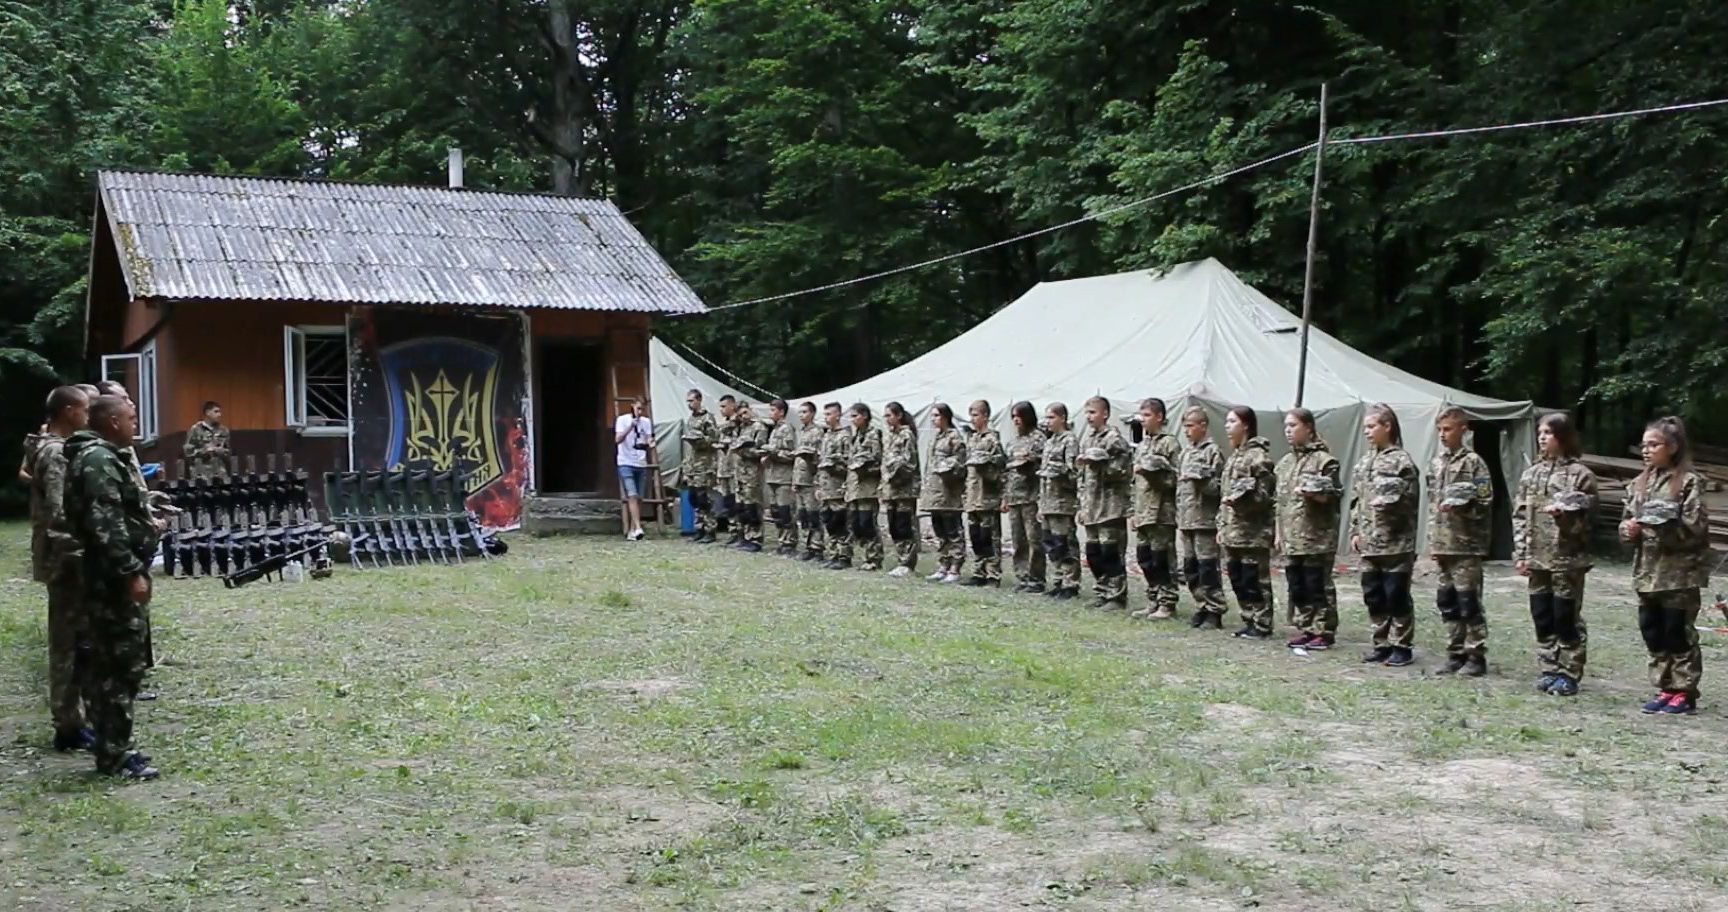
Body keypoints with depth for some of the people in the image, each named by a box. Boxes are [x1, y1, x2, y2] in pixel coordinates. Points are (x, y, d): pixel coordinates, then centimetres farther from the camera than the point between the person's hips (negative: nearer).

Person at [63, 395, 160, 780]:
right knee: (121, 664, -7)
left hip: (111, 578, 11)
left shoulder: (101, 456, 17)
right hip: (114, 579, -11)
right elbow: (106, 525, -24)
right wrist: (131, 572, -25)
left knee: (105, 664, 14)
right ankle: (115, 754, -2)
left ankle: (112, 745, 22)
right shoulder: (98, 460, -17)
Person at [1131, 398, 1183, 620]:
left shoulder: (1170, 444, -6)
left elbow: (1175, 479, -11)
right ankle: (1153, 601, 19)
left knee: (1162, 559, -3)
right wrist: (1134, 512, 18)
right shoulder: (1141, 445, 17)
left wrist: (1152, 472, -19)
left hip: (1162, 512, -8)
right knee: (1145, 559, 10)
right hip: (1143, 513, 8)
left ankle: (1167, 603, 4)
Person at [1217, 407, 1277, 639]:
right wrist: (1222, 526, 17)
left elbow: (1264, 494, -13)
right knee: (1237, 580, 11)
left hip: (1253, 532, -9)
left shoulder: (1258, 455, -10)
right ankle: (1250, 621, 21)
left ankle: (1262, 624, 5)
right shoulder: (1235, 455, 17)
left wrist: (1239, 499, -25)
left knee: (1254, 580, -3)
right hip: (1233, 531, 9)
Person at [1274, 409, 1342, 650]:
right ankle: (1305, 629, 18)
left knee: (1318, 586, -1)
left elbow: (1332, 496, -6)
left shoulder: (1324, 460, -6)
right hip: (1291, 538, 7)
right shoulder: (1285, 462, 15)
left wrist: (1314, 494, -25)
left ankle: (1324, 631, 7)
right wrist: (1279, 533, 15)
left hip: (1317, 537, -7)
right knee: (1296, 587, 9)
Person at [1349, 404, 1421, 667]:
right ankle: (1382, 643, 20)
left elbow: (1411, 500, -9)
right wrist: (1355, 531, 12)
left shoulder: (1401, 461, -8)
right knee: (1373, 596, 10)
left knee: (1396, 595, -1)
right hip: (1370, 542, 7)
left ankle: (1402, 646, 9)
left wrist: (1392, 501, -23)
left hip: (1396, 542, -7)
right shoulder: (1364, 461, 14)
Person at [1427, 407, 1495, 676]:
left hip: (1466, 545, -7)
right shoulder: (1437, 463, 14)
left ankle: (1476, 656, 4)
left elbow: (1484, 504, -7)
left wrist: (1460, 506, -22)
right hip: (1442, 545, 7)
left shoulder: (1473, 462, -6)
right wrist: (1432, 540, 14)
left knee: (1469, 602, -3)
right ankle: (1456, 654, 18)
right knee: (1447, 603, 10)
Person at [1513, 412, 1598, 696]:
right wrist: (1521, 553, 3)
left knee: (1566, 618, 0)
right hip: (1538, 557, 5)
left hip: (1567, 558, -5)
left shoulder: (1579, 474, -4)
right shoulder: (1531, 474, 11)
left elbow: (1586, 516, -6)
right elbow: (1519, 515, 9)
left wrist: (1564, 513, -25)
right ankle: (1549, 670, 19)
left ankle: (1569, 674, 9)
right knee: (1541, 617, 9)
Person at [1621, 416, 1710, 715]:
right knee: (1652, 633, 10)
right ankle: (1665, 689, 20)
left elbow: (1696, 527, -12)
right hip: (1647, 571, 6)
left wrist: (1666, 524, -23)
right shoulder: (1641, 482, 12)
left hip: (1679, 572, -6)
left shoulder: (1689, 481, -7)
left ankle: (1685, 692, 10)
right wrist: (1628, 528, -6)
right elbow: (1627, 519, 15)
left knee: (1679, 633, 0)